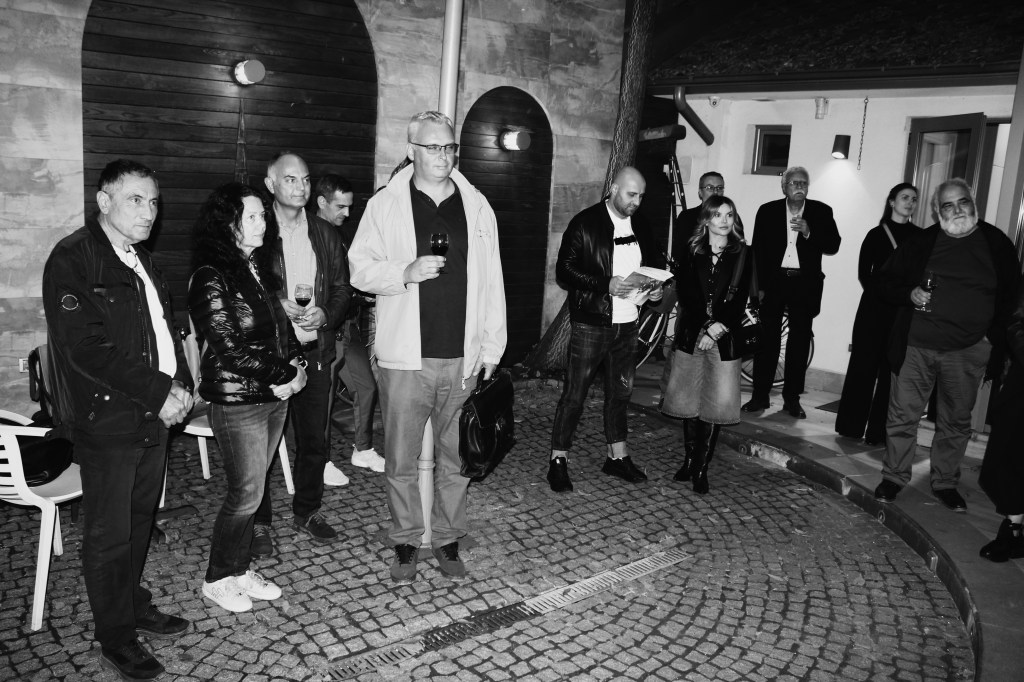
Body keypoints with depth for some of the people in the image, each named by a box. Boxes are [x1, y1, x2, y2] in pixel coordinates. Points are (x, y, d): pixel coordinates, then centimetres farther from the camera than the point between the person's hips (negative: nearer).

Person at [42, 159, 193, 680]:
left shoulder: (140, 260, 14)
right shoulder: (72, 260, -13)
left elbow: (165, 327, 17)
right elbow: (88, 350, -21)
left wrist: (181, 385, 0)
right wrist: (160, 393, -18)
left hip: (155, 416, 8)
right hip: (107, 422, -7)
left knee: (140, 520, 19)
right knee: (109, 535, 5)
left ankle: (134, 606, 36)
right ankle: (115, 640, 19)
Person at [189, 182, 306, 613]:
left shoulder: (257, 269, 10)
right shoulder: (212, 278, -14)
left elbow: (279, 323, 17)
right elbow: (229, 347, -18)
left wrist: (296, 362, -1)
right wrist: (283, 376, -12)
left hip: (274, 396, 7)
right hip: (237, 400, -7)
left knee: (253, 488, 14)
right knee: (246, 492, 1)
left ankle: (240, 569, 28)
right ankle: (217, 580, 20)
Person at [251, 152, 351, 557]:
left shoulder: (326, 235, 11)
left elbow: (342, 288, 12)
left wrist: (325, 315, -7)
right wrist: (276, 306, -17)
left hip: (315, 352, 4)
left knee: (314, 440, 11)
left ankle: (307, 512, 30)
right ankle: (259, 522, 20)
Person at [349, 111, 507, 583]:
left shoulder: (477, 206, 8)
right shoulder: (386, 204, 1)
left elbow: (491, 283, 8)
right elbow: (361, 269, 0)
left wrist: (492, 348, 5)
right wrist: (406, 272, -18)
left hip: (463, 359, 2)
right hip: (406, 360, -2)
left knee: (456, 459, 11)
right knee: (401, 461, 7)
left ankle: (447, 540, 28)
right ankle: (405, 542, 25)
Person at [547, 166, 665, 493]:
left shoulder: (640, 226, 9)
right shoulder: (585, 223, -8)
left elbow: (654, 262, 22)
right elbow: (564, 270, -11)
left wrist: (656, 286, 0)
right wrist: (606, 285, -22)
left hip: (627, 324, 6)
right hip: (590, 323, -6)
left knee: (621, 392, 15)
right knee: (574, 394, -1)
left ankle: (617, 456, 29)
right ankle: (558, 461, 10)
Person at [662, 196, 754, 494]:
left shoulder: (743, 255, 2)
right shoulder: (691, 252, 5)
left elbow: (740, 301, -4)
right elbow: (685, 294, -2)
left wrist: (717, 329, -15)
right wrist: (707, 326, -13)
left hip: (725, 341, -1)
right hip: (691, 335, 1)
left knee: (715, 405, -1)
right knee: (689, 401, 7)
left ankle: (702, 468, 7)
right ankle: (689, 460, 22)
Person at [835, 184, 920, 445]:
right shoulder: (876, 234, 4)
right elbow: (864, 273, 2)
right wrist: (883, 294, -10)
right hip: (875, 308, -1)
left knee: (891, 371, 2)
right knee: (864, 364, 3)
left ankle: (877, 431, 8)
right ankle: (851, 424, 12)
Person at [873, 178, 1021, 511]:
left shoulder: (996, 243, 4)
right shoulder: (920, 242, 3)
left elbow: (1011, 295, 9)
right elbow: (884, 280, 8)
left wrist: (994, 334, -2)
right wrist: (909, 294, -12)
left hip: (967, 352, 1)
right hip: (915, 346, 0)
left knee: (956, 421, 10)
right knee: (902, 415, 3)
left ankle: (945, 483, 25)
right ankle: (893, 477, 17)